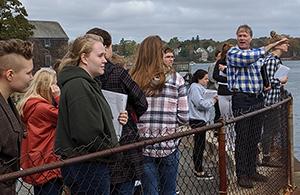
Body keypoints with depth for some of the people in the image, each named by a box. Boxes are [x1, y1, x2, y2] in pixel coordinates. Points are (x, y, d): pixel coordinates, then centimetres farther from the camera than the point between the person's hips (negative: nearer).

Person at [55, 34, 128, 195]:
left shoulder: (86, 83, 15)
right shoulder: (78, 86, -19)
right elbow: (88, 134, -26)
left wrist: (115, 120, 5)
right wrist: (113, 152, -12)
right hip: (87, 168, -10)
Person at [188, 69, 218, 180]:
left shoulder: (200, 88, 19)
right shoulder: (195, 88, -14)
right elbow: (200, 104, -22)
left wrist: (211, 100, 7)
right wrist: (212, 101, -9)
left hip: (201, 120, 11)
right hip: (197, 121, -11)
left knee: (199, 146, 15)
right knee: (199, 146, -6)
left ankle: (198, 169, 24)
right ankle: (199, 172, 0)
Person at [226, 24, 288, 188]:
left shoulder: (257, 54, 16)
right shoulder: (232, 53, -6)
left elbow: (263, 69, 32)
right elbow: (247, 58, -27)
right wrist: (270, 46, -26)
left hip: (258, 99, 7)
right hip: (241, 99, -7)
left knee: (255, 138, 12)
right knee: (242, 138, -1)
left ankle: (252, 171, 24)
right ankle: (241, 174, 7)